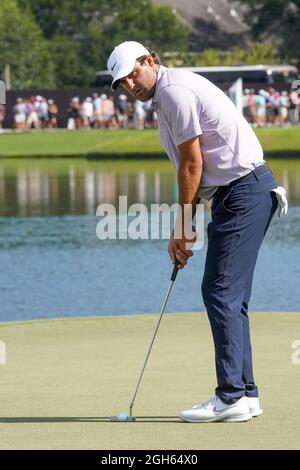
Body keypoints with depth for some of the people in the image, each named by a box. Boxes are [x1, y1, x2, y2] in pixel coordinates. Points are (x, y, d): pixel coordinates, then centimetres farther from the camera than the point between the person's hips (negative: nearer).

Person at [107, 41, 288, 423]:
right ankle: (245, 394, 13)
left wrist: (183, 228, -5)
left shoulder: (175, 90, -12)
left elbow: (192, 166, -13)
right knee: (230, 295, 11)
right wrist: (181, 232, 14)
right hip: (242, 193, 10)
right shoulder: (166, 98, 19)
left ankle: (231, 398, -12)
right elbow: (193, 169, 20)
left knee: (220, 291, -11)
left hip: (243, 190, -10)